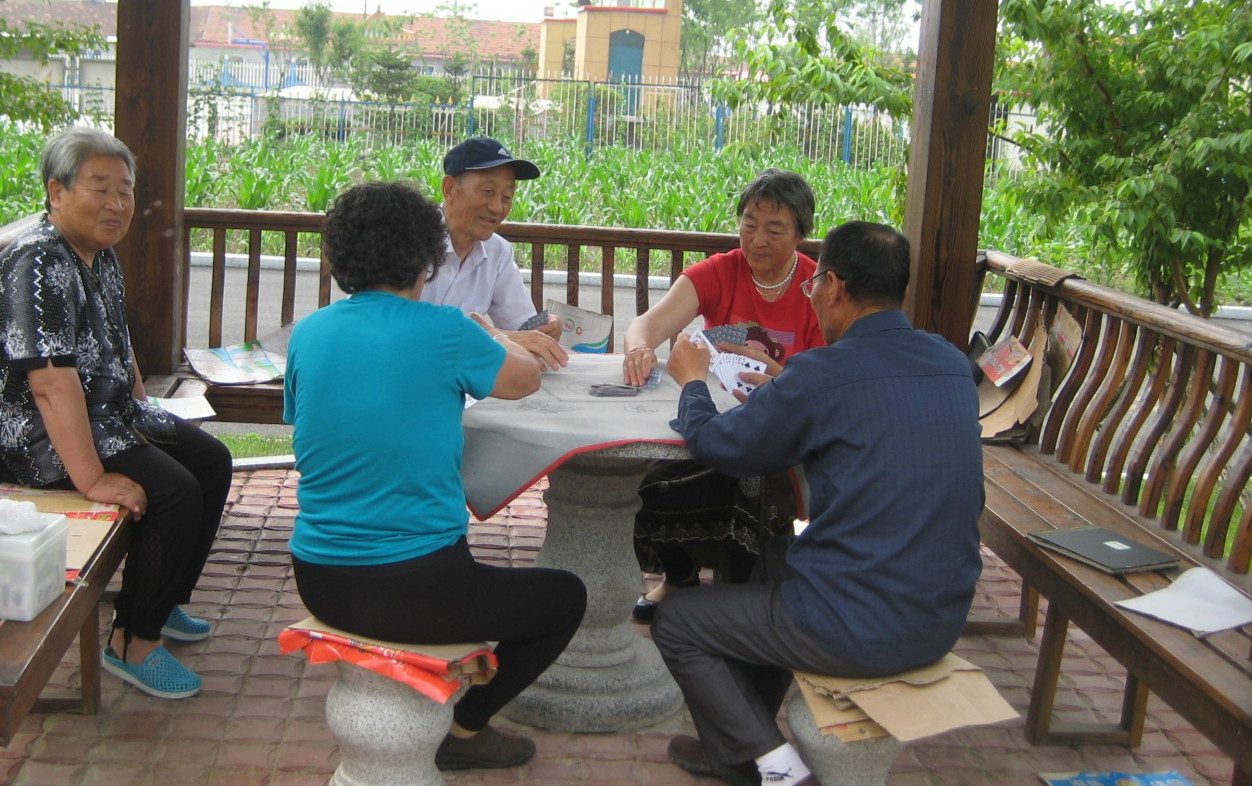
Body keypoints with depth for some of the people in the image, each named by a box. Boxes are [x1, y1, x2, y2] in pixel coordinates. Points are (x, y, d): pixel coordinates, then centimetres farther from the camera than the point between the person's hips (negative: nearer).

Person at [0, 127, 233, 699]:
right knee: (173, 490, -23)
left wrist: (144, 414, 15)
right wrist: (91, 479, -34)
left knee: (211, 460, 11)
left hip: (112, 416, 10)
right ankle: (132, 642, -9)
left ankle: (163, 601, 23)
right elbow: (51, 382, -31)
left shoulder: (101, 256, 9)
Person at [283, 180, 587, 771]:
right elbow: (526, 378, 4)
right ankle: (462, 731, 21)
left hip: (318, 584, 7)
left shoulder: (307, 333, 1)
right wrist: (497, 339, 27)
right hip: (412, 592, -6)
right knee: (565, 597, 17)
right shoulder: (442, 331, -13)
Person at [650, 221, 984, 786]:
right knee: (777, 555, 33)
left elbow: (713, 444, -6)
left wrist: (692, 381, 13)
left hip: (862, 633, -7)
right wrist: (783, 390, 25)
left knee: (675, 623, 12)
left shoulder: (823, 374, -19)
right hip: (943, 622, 8)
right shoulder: (953, 365, 2)